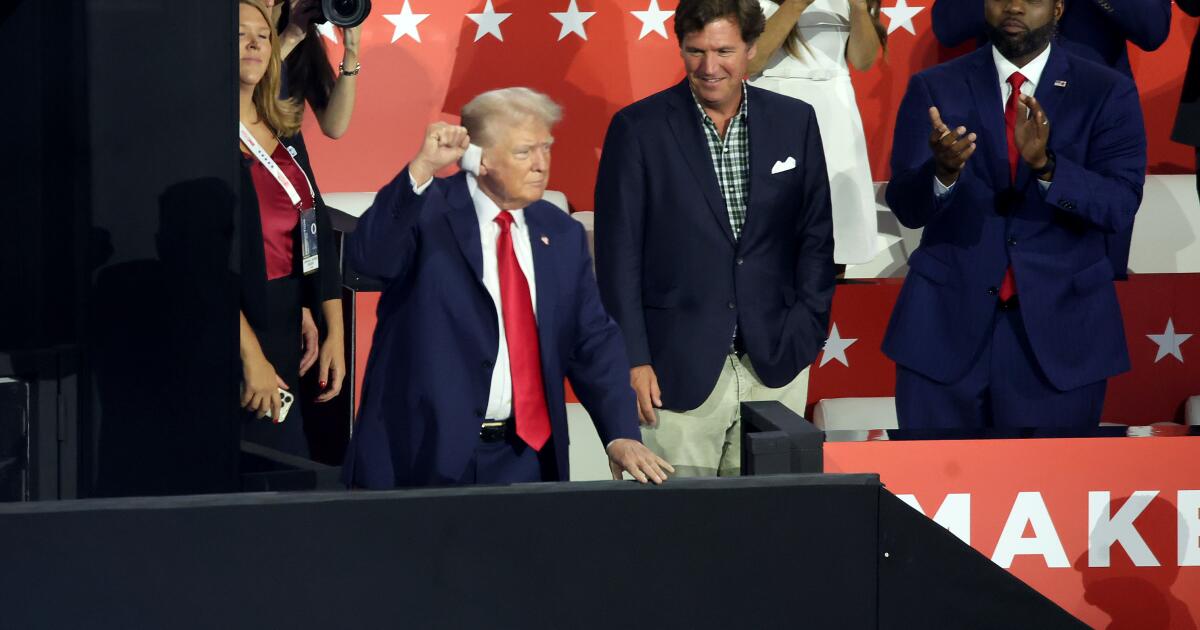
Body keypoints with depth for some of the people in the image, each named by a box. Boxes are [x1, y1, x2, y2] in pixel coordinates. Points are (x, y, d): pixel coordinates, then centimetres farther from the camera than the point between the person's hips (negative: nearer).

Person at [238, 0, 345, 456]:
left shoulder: (285, 131, 12)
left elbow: (318, 232, 13)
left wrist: (335, 332, 7)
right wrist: (251, 355, -19)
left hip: (285, 333, 7)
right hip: (231, 333, -7)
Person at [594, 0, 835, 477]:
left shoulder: (795, 122, 6)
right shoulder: (637, 129, -2)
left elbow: (815, 236, 11)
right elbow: (618, 254, -2)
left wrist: (803, 334, 1)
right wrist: (632, 360, -7)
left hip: (774, 366, 3)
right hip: (677, 368, -2)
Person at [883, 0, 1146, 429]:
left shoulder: (1107, 93, 1)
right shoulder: (934, 88, 2)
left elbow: (1121, 207, -10)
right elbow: (905, 207, -5)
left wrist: (1046, 164, -26)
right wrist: (943, 172, -27)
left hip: (1059, 328, 0)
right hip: (947, 321, 0)